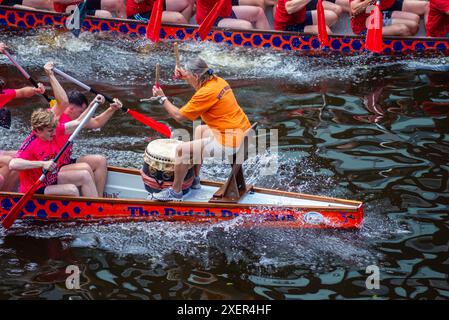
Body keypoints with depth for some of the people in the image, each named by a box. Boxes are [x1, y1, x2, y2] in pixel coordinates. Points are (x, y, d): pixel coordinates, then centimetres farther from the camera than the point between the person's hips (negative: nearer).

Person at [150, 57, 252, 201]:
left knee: (182, 150, -8)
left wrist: (162, 98, -1)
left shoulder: (206, 93, -20)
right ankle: (194, 179, 37)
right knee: (200, 130, 33)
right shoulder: (218, 81, 6)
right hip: (242, 131, 10)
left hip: (229, 142, -10)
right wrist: (185, 77, 19)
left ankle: (175, 192, 8)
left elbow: (179, 116, -13)